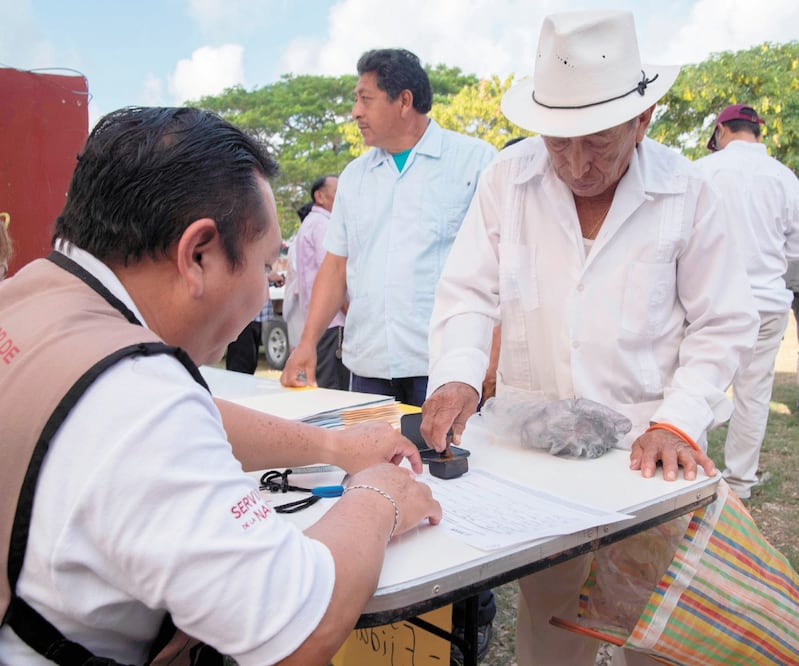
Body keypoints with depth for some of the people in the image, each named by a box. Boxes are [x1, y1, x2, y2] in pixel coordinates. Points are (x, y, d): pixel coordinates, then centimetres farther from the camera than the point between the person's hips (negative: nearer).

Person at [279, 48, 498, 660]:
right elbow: (337, 265, 17)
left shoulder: (474, 161, -1)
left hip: (445, 364, -5)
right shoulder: (356, 177, 17)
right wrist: (308, 343, 9)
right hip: (370, 363, 5)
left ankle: (475, 612, 21)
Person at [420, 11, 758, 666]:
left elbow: (722, 326, -1)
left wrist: (677, 424, -14)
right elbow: (469, 294, -1)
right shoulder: (508, 177, -3)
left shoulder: (686, 192, -5)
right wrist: (456, 376, -20)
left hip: (647, 448, -1)